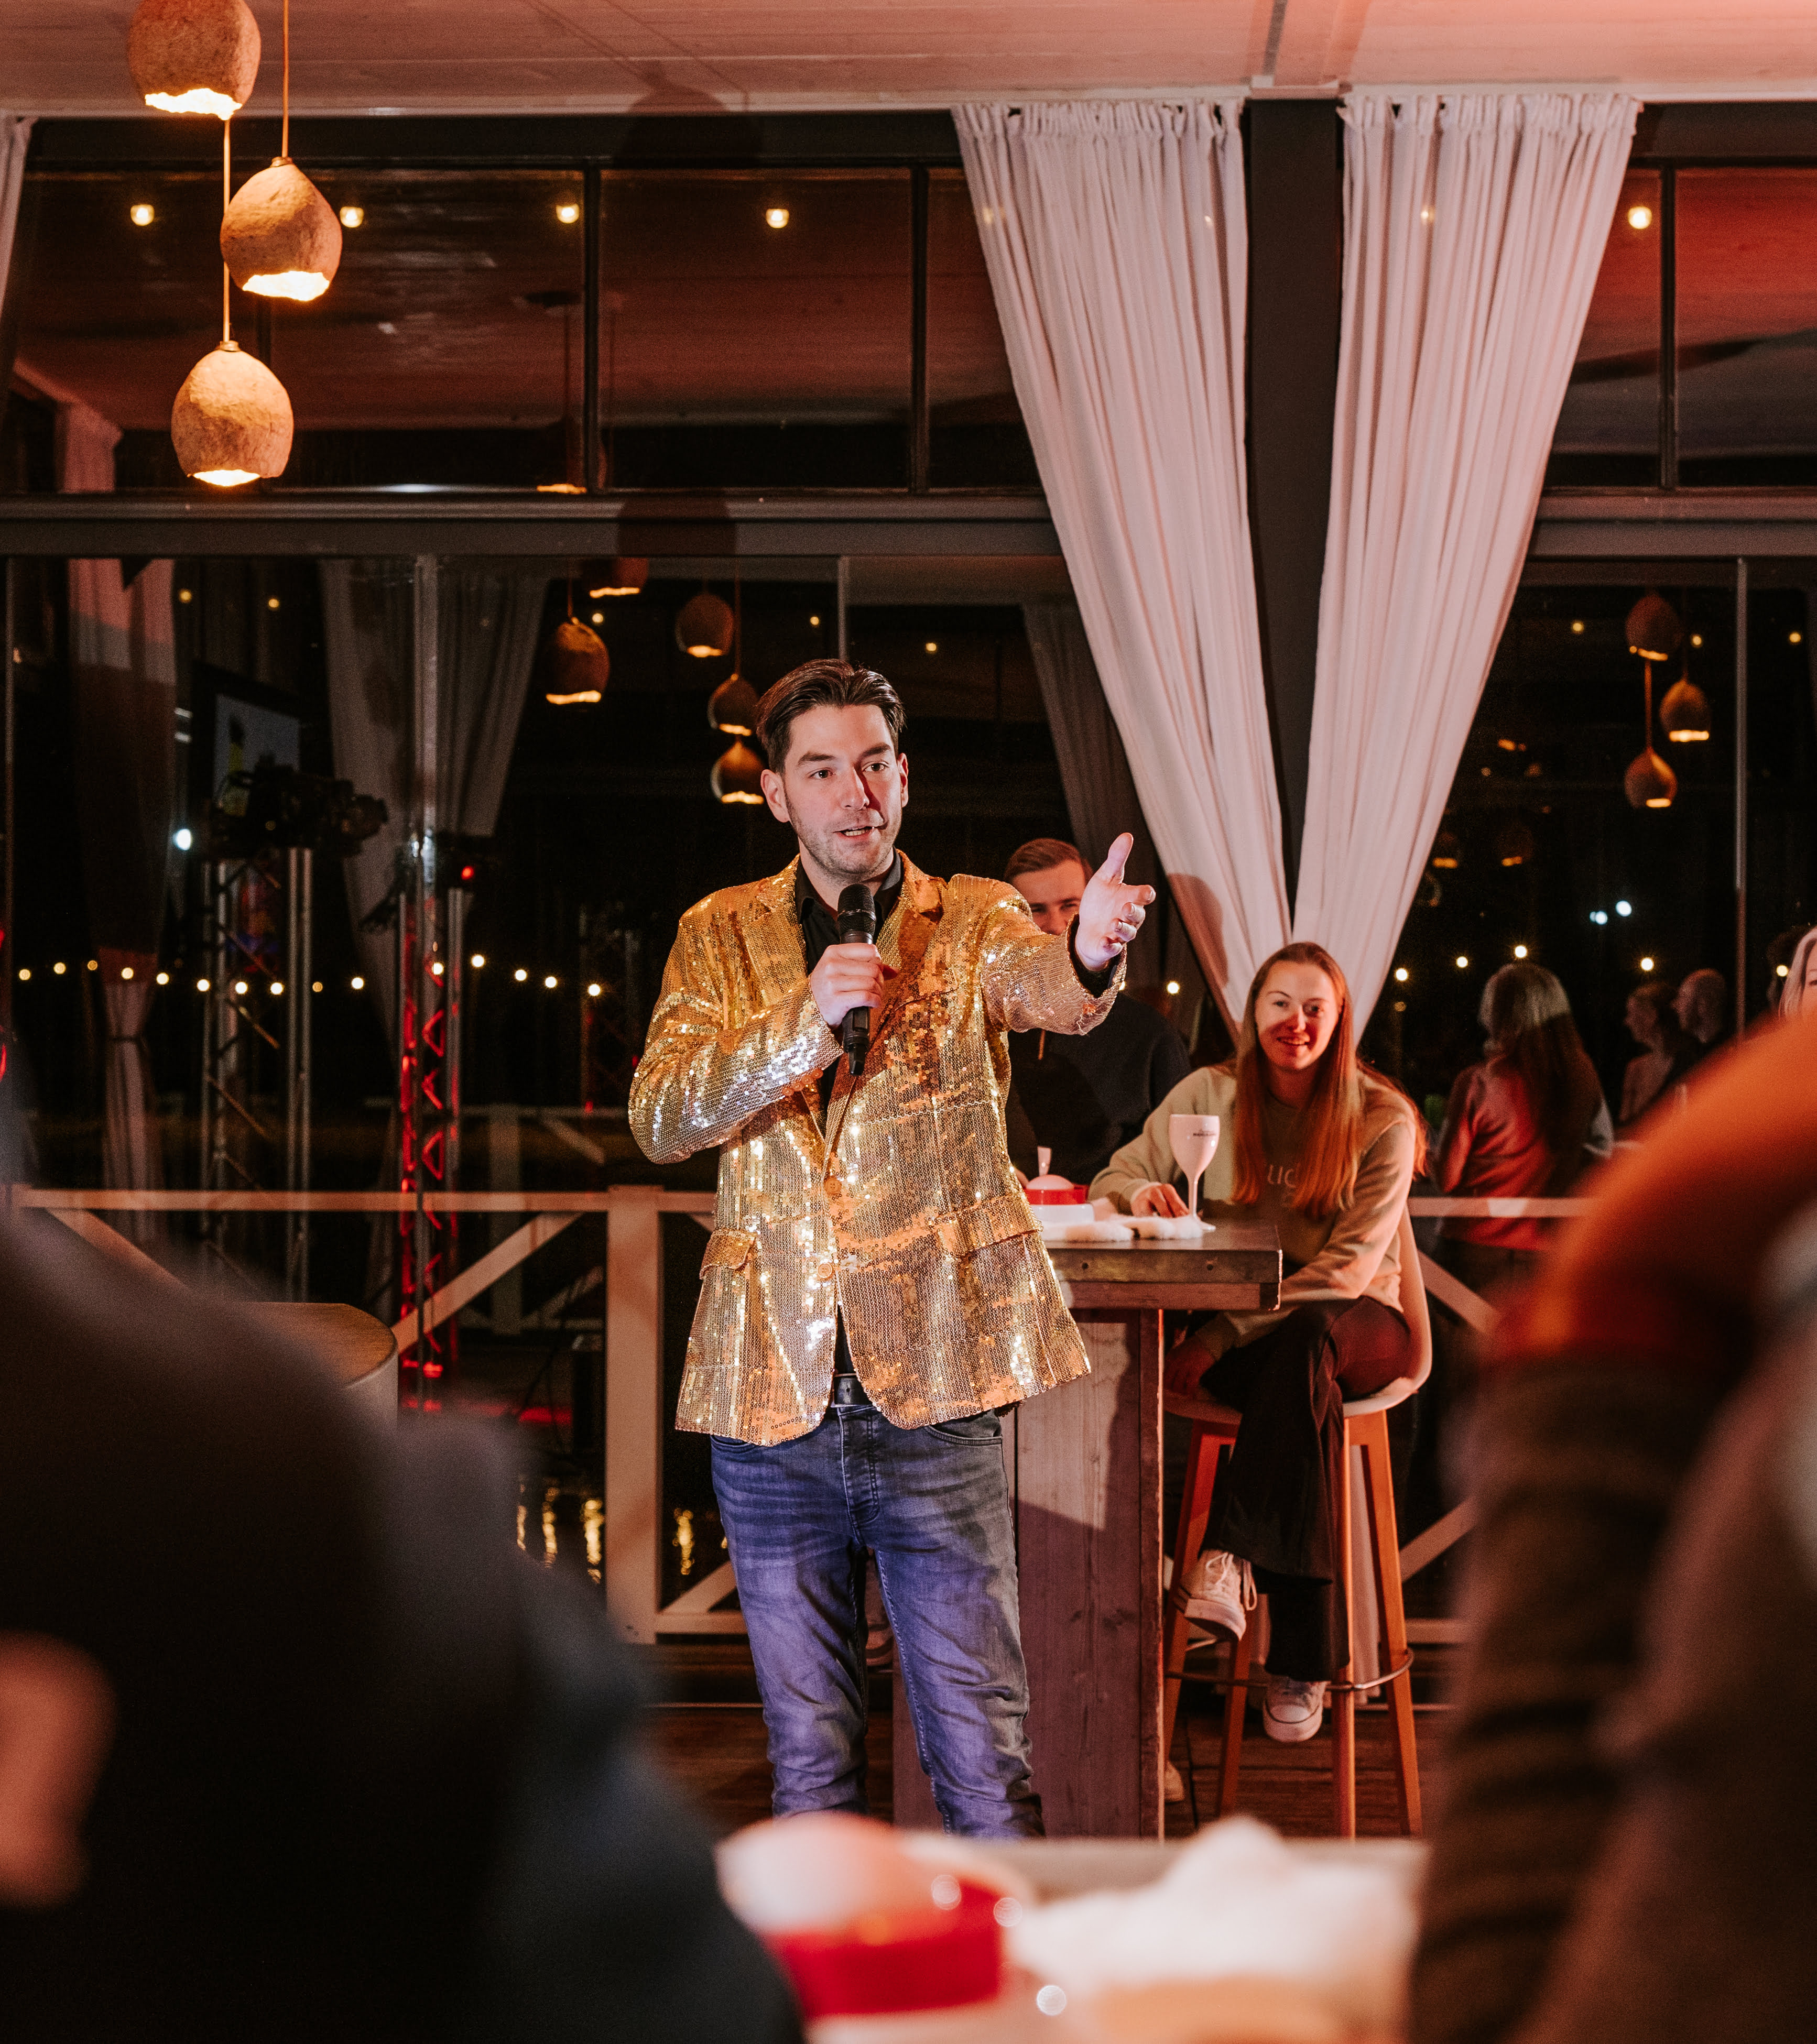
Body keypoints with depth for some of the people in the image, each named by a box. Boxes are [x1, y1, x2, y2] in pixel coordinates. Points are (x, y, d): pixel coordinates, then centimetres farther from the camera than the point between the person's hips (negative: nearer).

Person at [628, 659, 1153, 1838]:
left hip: (933, 1389, -2)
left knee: (983, 1750, -1)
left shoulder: (970, 922, 3)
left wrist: (1092, 951, -46)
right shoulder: (722, 937, 8)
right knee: (809, 1750, 12)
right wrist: (806, 1019, -21)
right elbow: (660, 1120, -5)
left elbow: (1049, 991, -21)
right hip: (775, 1397, 2)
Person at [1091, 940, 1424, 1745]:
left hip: (1354, 1326, -1)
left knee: (1301, 1343, -39)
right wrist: (1141, 1193, -20)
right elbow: (1111, 1180, 8)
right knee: (1303, 1388, -36)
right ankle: (1302, 1657, -39)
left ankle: (1231, 1551, -36)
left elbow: (1350, 1270, -14)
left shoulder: (1383, 1120, -6)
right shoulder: (1210, 1096, 4)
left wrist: (1223, 1335, -24)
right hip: (1241, 1330, 1)